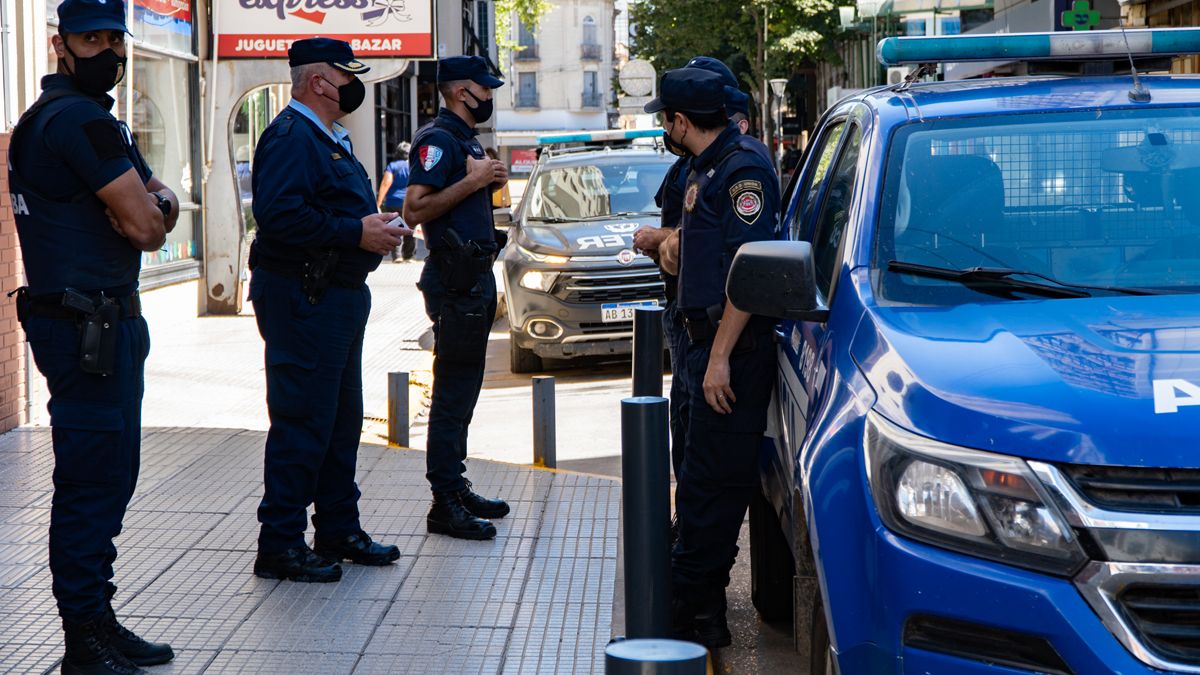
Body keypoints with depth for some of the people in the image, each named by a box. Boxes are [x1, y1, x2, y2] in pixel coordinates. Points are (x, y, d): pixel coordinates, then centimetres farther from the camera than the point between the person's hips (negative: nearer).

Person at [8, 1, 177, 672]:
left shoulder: (93, 116, 18)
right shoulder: (77, 118, -15)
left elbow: (163, 202, 16)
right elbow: (146, 227, -18)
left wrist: (153, 202, -6)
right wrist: (149, 210, 4)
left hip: (109, 321, 11)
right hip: (87, 328, -11)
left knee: (112, 474, 16)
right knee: (91, 480, -6)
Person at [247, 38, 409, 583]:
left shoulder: (329, 139, 19)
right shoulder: (291, 136, -15)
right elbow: (280, 216, -27)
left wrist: (376, 227, 9)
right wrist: (355, 233, -23)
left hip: (338, 295, 11)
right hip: (303, 299, -11)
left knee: (341, 419, 15)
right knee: (302, 422, -8)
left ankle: (340, 530, 25)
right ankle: (279, 545, -2)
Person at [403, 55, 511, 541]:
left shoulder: (467, 139, 18)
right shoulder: (438, 140, -13)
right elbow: (415, 209, -23)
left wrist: (490, 183, 10)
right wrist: (472, 180, -21)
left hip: (476, 277, 10)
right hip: (454, 279, -10)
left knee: (464, 388, 14)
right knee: (452, 391, -8)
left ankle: (457, 488, 22)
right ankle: (445, 504, -5)